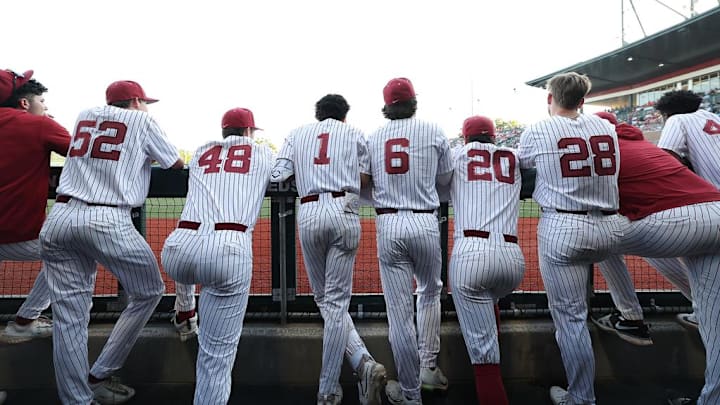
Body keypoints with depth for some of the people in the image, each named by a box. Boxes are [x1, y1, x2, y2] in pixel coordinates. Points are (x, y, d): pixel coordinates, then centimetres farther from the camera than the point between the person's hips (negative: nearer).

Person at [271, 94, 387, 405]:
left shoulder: (297, 134, 20)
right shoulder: (354, 133, 17)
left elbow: (277, 176, 8)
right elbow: (364, 179, 8)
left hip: (309, 215, 1)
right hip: (344, 214, 0)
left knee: (326, 301, 10)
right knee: (336, 301, 1)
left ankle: (363, 362, 0)